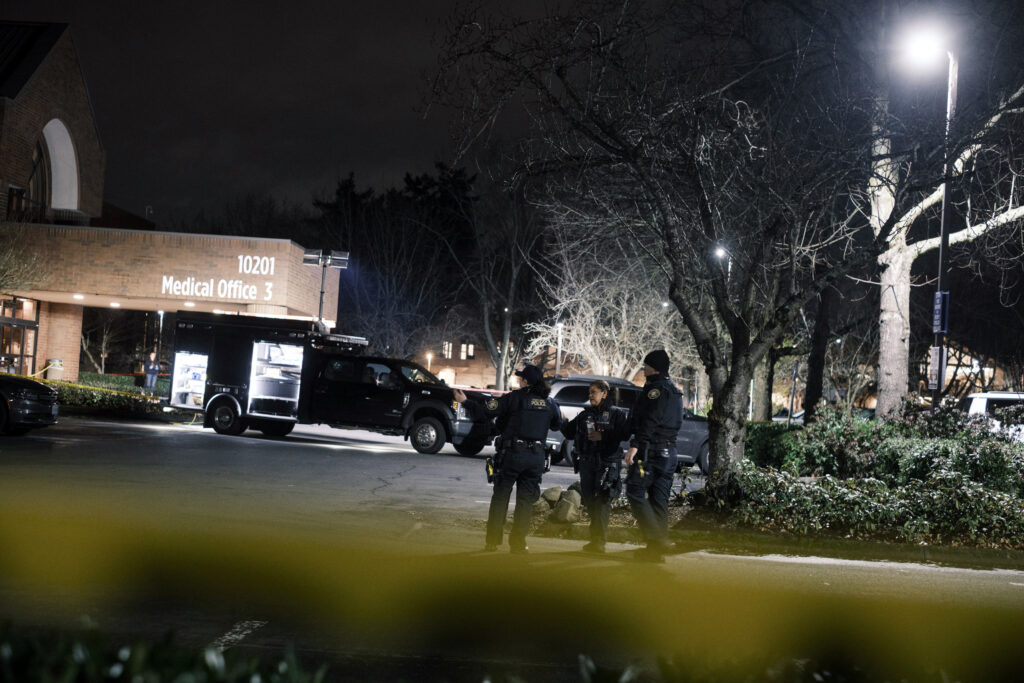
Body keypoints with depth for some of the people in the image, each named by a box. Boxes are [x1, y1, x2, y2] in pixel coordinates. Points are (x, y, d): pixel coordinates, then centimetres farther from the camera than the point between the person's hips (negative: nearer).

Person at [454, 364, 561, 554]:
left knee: (500, 497, 7)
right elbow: (557, 423, 23)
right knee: (525, 500, 9)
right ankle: (518, 542, 8)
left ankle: (492, 541, 8)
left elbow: (486, 409, -6)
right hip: (536, 456, 3)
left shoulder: (515, 397, -6)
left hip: (512, 453, -3)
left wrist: (465, 401, 7)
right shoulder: (549, 403, 6)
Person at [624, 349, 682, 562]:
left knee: (635, 492, -5)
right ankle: (657, 550, 8)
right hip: (670, 452, 9)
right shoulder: (675, 392, 21)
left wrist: (635, 445, -25)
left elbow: (650, 421, -21)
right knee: (659, 499, 9)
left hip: (651, 449, -9)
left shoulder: (655, 388, -10)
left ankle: (656, 540, -15)